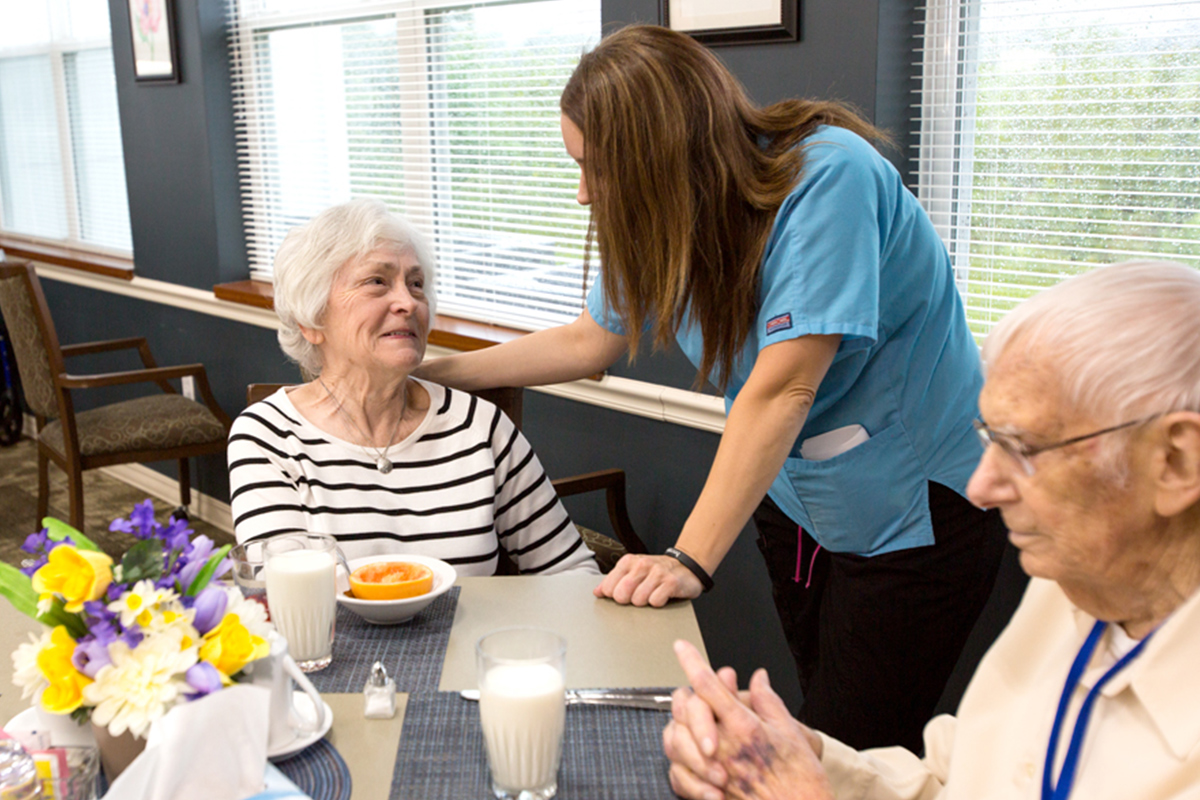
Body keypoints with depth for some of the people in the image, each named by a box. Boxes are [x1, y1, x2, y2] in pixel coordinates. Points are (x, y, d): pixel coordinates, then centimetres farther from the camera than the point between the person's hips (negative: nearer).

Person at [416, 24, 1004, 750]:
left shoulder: (826, 176, -26)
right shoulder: (673, 215, -4)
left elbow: (781, 388, -30)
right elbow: (589, 341, 9)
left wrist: (690, 560, -29)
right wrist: (428, 373, 9)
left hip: (913, 510, -6)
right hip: (794, 502, 6)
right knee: (817, 736, 10)